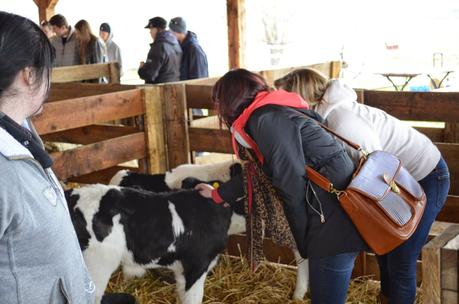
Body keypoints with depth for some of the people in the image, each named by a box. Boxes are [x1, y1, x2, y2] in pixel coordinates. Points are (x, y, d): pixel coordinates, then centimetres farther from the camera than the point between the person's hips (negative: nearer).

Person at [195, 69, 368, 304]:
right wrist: (218, 194, 40)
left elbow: (293, 186, -18)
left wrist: (305, 243, -9)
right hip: (330, 213, 10)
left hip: (336, 215, -10)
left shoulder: (266, 119, -14)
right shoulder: (271, 115, 17)